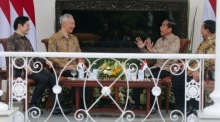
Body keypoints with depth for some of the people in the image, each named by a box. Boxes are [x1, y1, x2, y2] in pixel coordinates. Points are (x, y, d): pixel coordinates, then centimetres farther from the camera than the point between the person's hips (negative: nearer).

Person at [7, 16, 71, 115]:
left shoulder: (26, 40, 24)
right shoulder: (12, 40, -1)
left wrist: (45, 61, 11)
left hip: (33, 67, 8)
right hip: (21, 69, -8)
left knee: (53, 77, -14)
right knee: (43, 79, -28)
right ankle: (33, 104, -13)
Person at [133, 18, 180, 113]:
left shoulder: (175, 40, -5)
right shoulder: (159, 40, 17)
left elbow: (169, 55, -21)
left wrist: (153, 50, -26)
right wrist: (143, 49, -2)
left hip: (168, 68, -6)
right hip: (157, 66, 7)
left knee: (151, 77, -32)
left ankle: (151, 106, -23)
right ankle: (136, 104, -12)